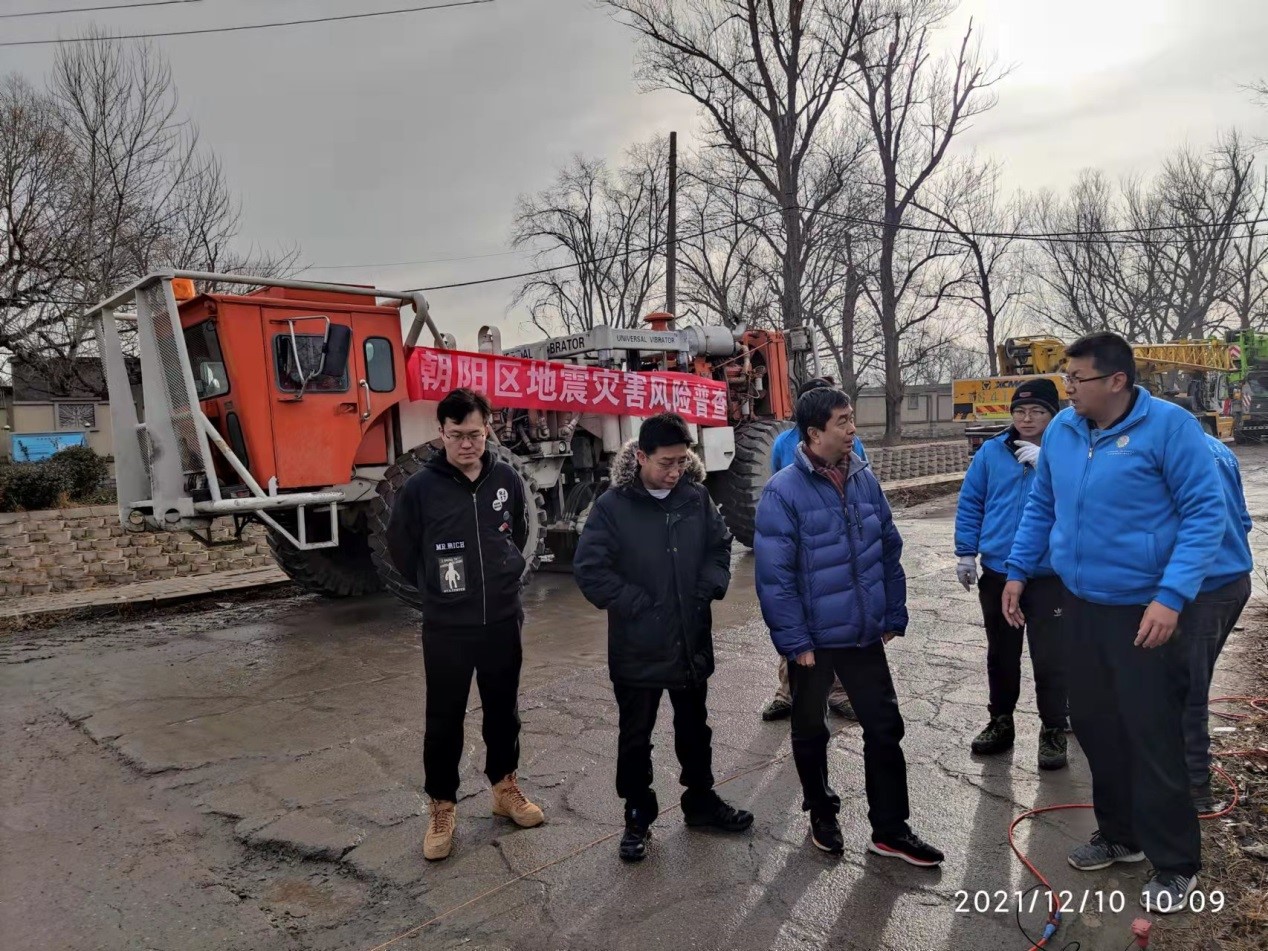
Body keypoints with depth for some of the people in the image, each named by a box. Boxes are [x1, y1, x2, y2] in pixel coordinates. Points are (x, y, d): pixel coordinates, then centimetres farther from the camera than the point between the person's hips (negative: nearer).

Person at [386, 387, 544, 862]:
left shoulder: (506, 479, -3)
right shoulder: (421, 487, -12)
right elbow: (401, 549, 1)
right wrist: (438, 588, 9)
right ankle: (441, 809, 26)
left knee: (503, 710, 17)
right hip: (446, 628, -2)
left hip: (503, 621, 3)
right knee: (444, 720, 9)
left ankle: (505, 789, 37)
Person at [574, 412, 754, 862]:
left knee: (694, 728, 21)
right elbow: (589, 569, -16)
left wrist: (708, 589, -4)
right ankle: (638, 817, 30)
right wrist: (637, 605, -16)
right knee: (635, 737, 12)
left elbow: (720, 545, 11)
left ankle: (701, 800, 42)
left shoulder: (696, 497, -2)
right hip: (637, 647, -4)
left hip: (693, 641, 4)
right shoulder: (612, 505, -14)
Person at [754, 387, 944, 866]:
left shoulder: (864, 479, 0)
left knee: (885, 728, 11)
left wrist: (893, 617, 7)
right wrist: (795, 642, -17)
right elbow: (774, 576, -18)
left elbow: (890, 551, 8)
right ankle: (822, 815, 37)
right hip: (814, 640, -4)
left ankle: (890, 829, 27)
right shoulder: (783, 492, -17)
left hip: (864, 635, 5)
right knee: (811, 732, 15)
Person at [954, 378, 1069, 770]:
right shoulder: (991, 452, 1)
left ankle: (1053, 731, 20)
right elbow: (969, 504, 5)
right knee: (1001, 653, 16)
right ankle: (1001, 721, 32)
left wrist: (1046, 463, -25)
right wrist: (966, 553, 1)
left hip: (1050, 576, -3)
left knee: (1049, 657, 2)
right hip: (997, 573, 3)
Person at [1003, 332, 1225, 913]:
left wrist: (1171, 595, -23)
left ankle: (1176, 866, 22)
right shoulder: (1061, 429, 3)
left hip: (1144, 612, -6)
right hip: (1082, 605, 6)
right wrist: (1018, 570, 9)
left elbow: (1205, 513, -15)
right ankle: (1120, 835, 36)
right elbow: (1041, 506, 13)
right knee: (1093, 723, 16)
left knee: (1152, 737, 2)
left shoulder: (1169, 425, -15)